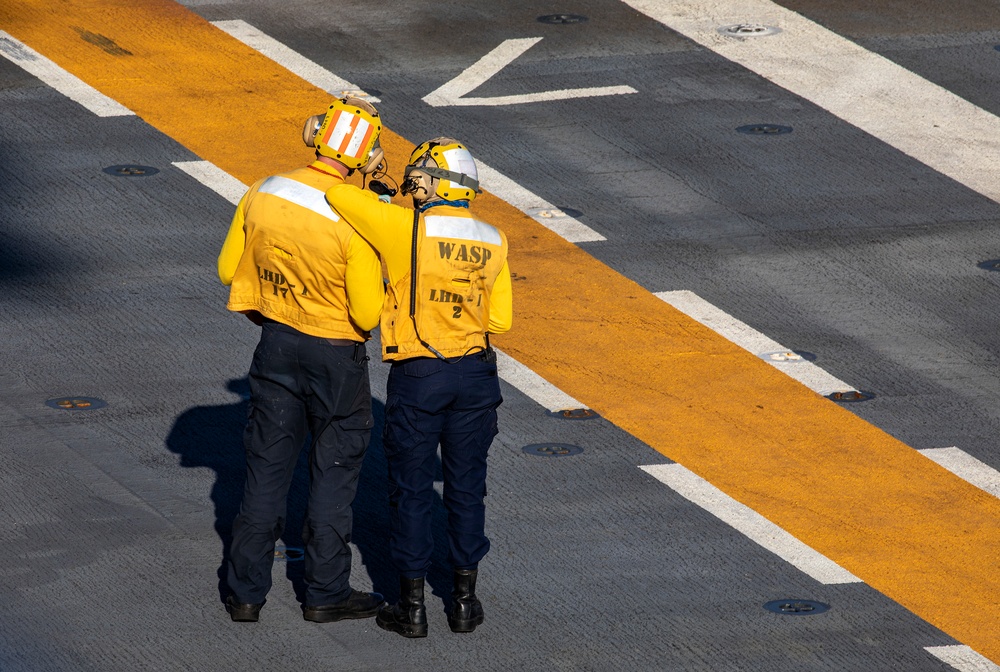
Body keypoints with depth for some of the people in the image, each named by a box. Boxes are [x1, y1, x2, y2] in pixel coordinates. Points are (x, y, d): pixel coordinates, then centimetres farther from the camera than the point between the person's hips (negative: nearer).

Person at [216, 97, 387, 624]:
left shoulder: (261, 196, -9)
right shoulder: (354, 221, -24)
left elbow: (229, 269, 4)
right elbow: (368, 313, -19)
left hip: (276, 343, 4)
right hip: (336, 354, -4)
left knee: (266, 466, 14)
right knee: (334, 469, 11)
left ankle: (246, 590, 18)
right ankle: (326, 592, 19)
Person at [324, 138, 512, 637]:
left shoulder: (406, 229, -16)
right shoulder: (492, 243, -1)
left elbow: (336, 194, -18)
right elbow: (499, 320, 4)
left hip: (416, 375, -4)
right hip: (475, 374, 4)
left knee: (411, 490, 8)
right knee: (466, 488, 15)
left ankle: (412, 607, 13)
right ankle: (464, 600, 21)